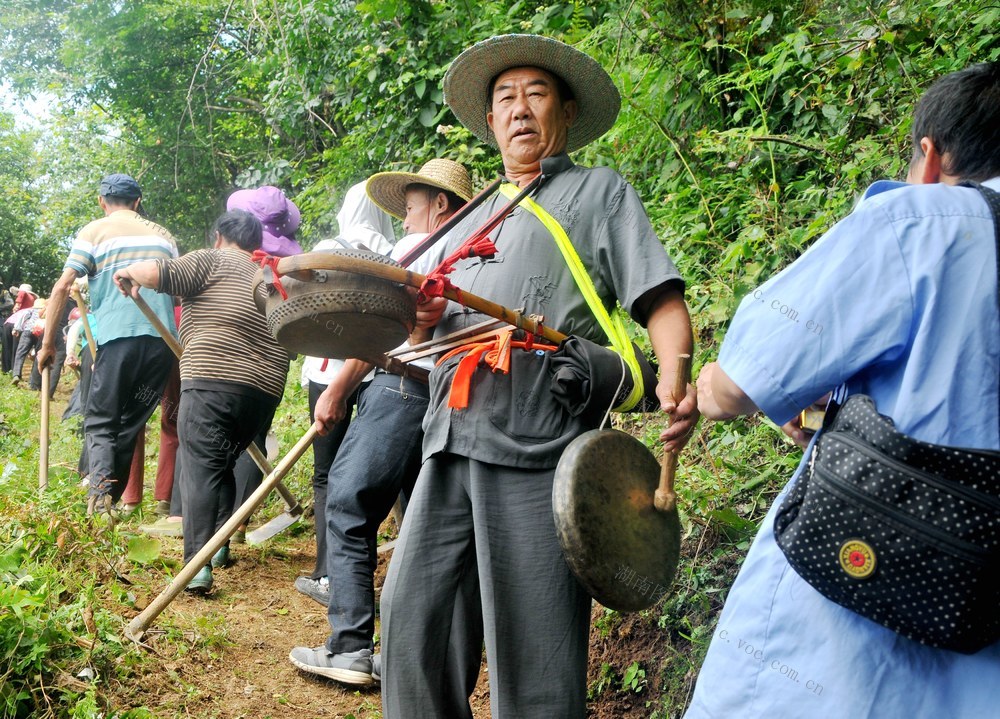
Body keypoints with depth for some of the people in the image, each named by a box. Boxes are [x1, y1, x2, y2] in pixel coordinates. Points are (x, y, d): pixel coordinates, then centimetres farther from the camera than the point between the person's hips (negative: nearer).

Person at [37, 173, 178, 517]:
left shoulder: (94, 231, 9)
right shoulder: (162, 234, 22)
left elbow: (62, 287, 1)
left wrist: (48, 343, 6)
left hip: (118, 335, -3)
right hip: (162, 337, 4)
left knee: (100, 421, 2)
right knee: (132, 423, 12)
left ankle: (100, 492, -20)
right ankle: (112, 498, 10)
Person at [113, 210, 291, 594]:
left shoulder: (213, 260, 5)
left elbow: (157, 273, -9)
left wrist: (130, 272, 11)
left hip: (212, 380, -7)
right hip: (265, 389, 7)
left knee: (200, 467, -10)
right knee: (222, 465, 22)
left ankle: (199, 563, -21)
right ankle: (219, 545, 22)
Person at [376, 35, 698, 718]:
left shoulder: (599, 190, 10)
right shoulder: (475, 215, 27)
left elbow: (662, 300, -2)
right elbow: (436, 322, 27)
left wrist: (675, 380, -22)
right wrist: (428, 316, 2)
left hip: (539, 446, -6)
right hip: (450, 440, 6)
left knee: (531, 641, -3)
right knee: (412, 608, 8)